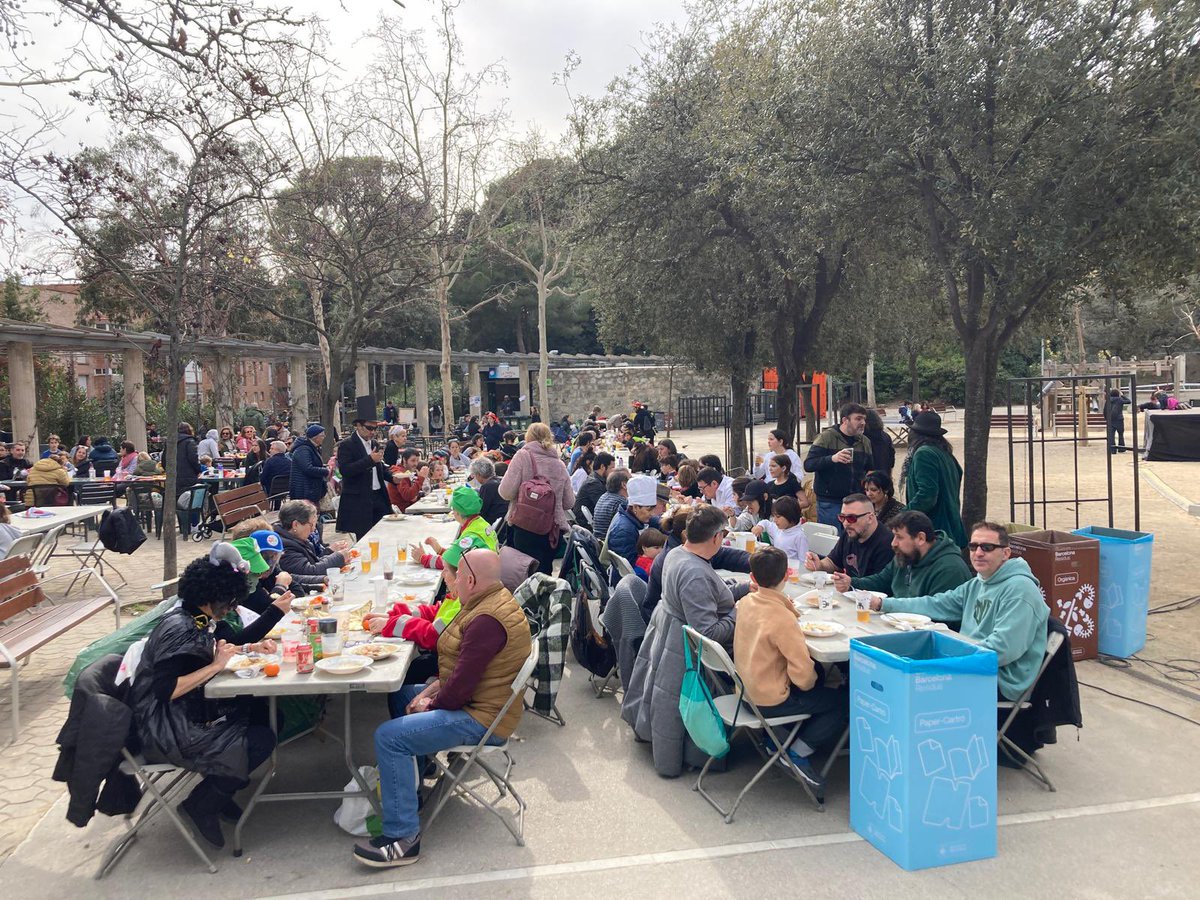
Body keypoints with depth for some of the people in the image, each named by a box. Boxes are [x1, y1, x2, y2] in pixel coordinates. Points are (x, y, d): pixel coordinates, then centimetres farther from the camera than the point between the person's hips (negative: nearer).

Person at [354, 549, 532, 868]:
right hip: (474, 701, 11)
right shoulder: (488, 602, 7)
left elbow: (461, 686, -27)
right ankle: (409, 787, 29)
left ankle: (403, 837, -9)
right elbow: (456, 665, 14)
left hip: (482, 719, -11)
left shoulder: (487, 620, -27)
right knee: (399, 695, 21)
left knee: (388, 737, -18)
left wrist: (432, 705, -8)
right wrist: (429, 692, 3)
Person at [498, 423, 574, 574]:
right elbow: (569, 502, 11)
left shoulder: (523, 456, -3)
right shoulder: (559, 464, 9)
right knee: (545, 572, 10)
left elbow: (506, 492, -10)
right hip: (553, 529, 4)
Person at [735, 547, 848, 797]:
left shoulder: (746, 601, -3)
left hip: (748, 689, 8)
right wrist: (810, 682, -4)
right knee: (846, 701, 3)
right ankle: (799, 753, 1)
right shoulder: (782, 619, -27)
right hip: (771, 701, -8)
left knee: (818, 674, 28)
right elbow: (802, 673, -25)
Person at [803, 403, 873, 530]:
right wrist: (832, 458, -29)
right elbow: (808, 465, -13)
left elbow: (869, 470, 24)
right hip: (830, 502, -5)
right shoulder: (827, 437, -6)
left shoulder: (865, 442, 11)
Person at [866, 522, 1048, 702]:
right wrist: (883, 603, 7)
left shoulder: (1019, 589, -17)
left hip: (1002, 682, -8)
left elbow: (1004, 648, -25)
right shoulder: (976, 585, 13)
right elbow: (935, 604, 14)